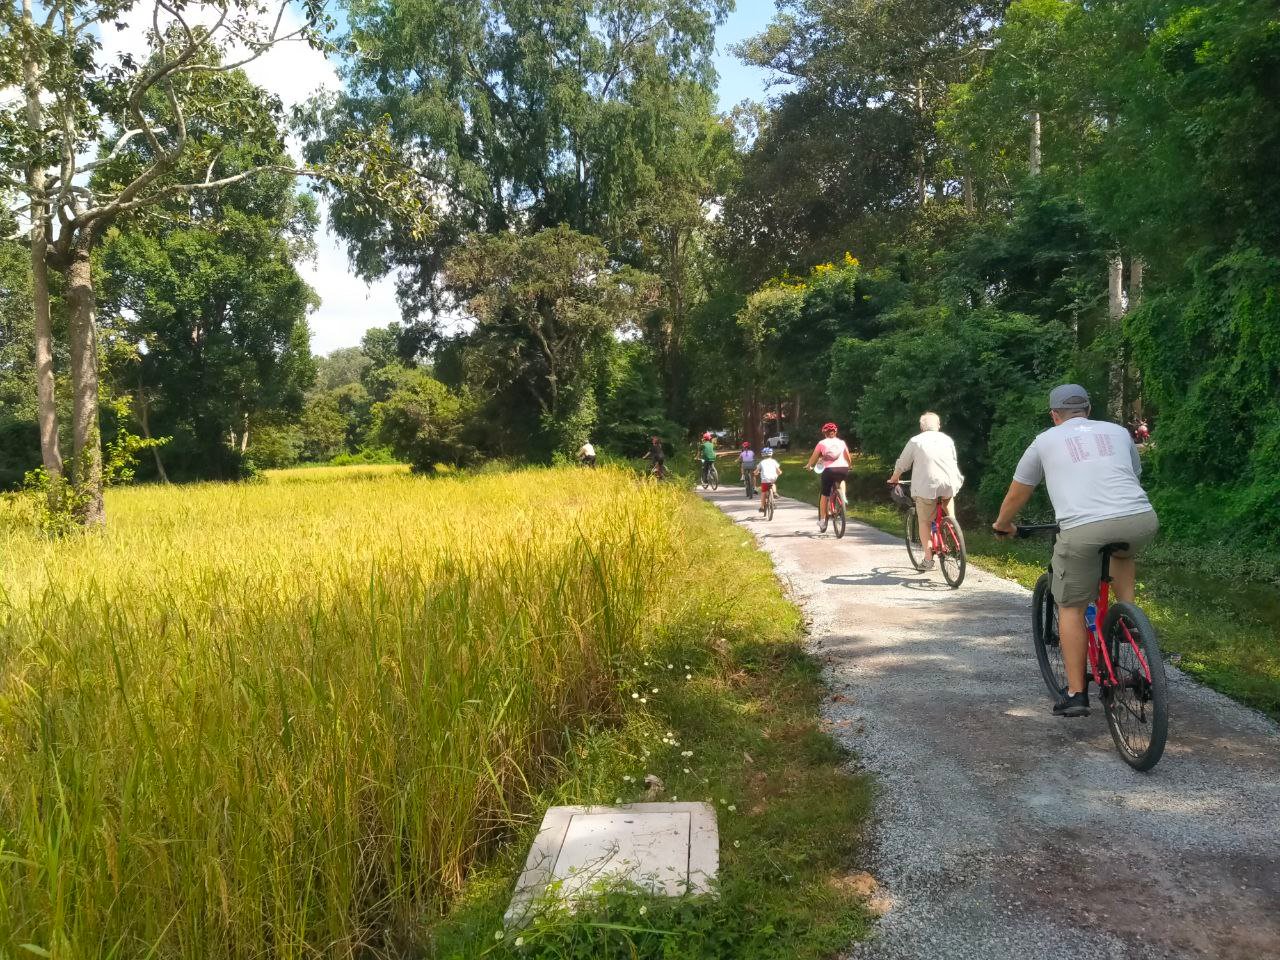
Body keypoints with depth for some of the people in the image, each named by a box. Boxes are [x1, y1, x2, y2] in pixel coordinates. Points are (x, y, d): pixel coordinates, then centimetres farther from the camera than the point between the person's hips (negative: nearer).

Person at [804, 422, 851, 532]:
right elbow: (849, 459, 18)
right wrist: (849, 466, 38)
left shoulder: (822, 443, 8)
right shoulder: (841, 442, 14)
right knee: (841, 481, 38)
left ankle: (822, 520, 11)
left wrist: (808, 466, 28)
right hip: (843, 469, 2)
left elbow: (814, 457, 10)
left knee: (824, 495, 10)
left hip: (829, 470, -2)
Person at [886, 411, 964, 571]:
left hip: (926, 486, -3)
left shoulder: (915, 441, 6)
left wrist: (893, 479, 28)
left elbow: (902, 464, 10)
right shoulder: (948, 440, 15)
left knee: (925, 522, 9)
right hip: (949, 484, 3)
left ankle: (928, 558, 4)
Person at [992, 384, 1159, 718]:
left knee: (1071, 607, 15)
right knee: (1123, 552, 38)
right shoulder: (1118, 432, 25)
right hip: (1142, 521, 3)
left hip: (1083, 530, -3)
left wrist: (1002, 524, 48)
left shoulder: (1046, 440, 19)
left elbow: (1017, 493, 29)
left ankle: (1076, 694, 15)